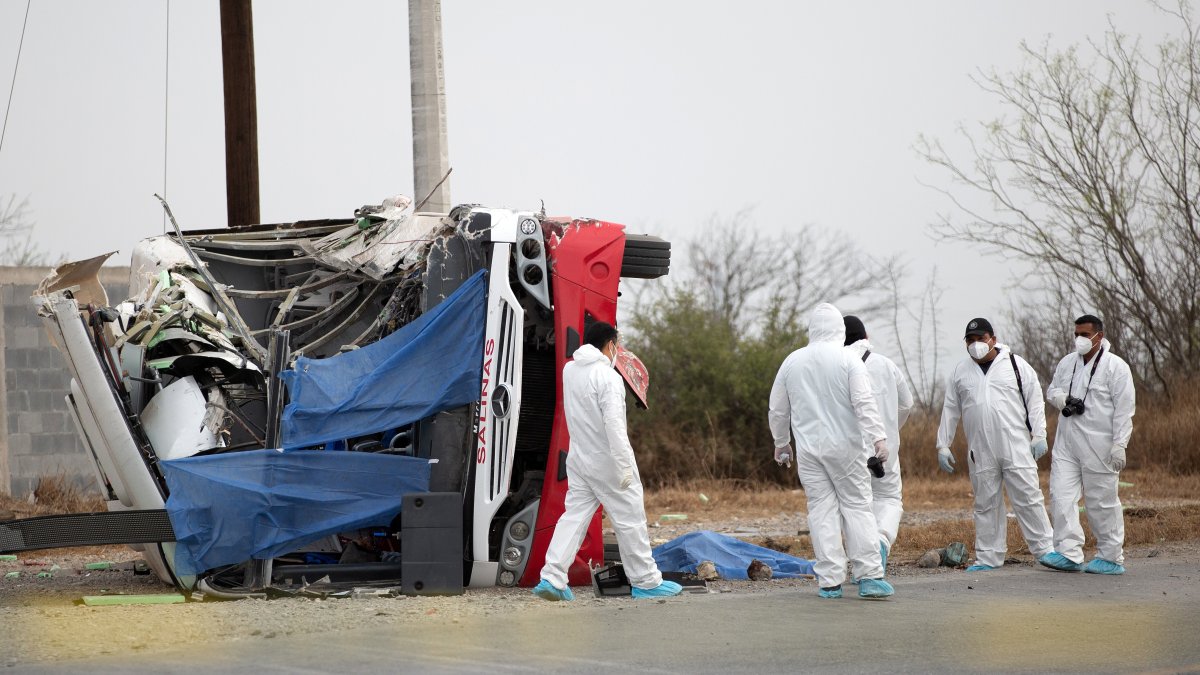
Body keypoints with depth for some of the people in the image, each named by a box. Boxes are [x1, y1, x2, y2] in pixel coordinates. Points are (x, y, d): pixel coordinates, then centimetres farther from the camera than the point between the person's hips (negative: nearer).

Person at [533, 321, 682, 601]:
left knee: (574, 516, 7)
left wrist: (610, 361, 16)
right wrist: (624, 467, -23)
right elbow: (614, 425, -24)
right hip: (607, 462, -7)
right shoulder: (608, 378, -18)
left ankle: (552, 578, -4)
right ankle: (646, 582, 12)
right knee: (630, 519, 4)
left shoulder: (569, 370, 5)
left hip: (579, 458, 7)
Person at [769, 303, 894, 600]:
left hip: (808, 449, 3)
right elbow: (864, 402, -14)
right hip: (844, 446, -3)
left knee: (822, 509, 3)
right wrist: (878, 437, -16)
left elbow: (777, 410, 15)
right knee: (857, 506, 1)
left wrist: (781, 442, 28)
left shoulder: (792, 361, 8)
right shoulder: (849, 360, -4)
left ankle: (830, 581, 0)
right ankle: (869, 576, -5)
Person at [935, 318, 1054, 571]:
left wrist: (1039, 435, -2)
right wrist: (943, 445, 12)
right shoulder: (960, 372, 11)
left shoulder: (1015, 365, 4)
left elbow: (1035, 400, 5)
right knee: (986, 504, 6)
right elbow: (950, 411, 16)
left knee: (1028, 497, -4)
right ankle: (988, 558, 12)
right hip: (980, 452, 3)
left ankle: (1044, 549, 4)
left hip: (1016, 447, -3)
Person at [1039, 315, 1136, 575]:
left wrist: (1119, 444, -15)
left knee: (1102, 501, 0)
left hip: (1098, 445, -6)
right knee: (1061, 495, -3)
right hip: (1067, 443, 6)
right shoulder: (1067, 363, 11)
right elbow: (1052, 390, 23)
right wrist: (1062, 399, -2)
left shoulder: (1115, 366, -7)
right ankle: (1069, 553, -2)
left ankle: (1111, 558, 10)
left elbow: (1124, 409, -9)